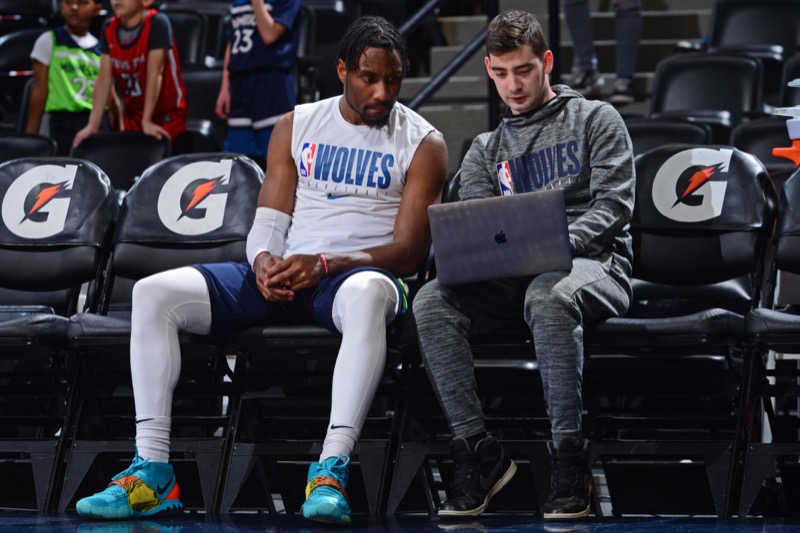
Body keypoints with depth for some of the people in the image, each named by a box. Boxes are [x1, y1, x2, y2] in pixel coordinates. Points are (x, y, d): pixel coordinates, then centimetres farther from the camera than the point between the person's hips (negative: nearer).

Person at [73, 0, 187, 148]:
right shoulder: (109, 29, -3)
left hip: (167, 114, -5)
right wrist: (92, 126, -9)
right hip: (133, 115, 5)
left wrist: (147, 121, -24)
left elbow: (155, 74, -22)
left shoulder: (157, 23, -21)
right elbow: (104, 79, -4)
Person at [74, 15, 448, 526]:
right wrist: (264, 260, -14)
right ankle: (152, 471, -24)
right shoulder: (297, 127, 15)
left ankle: (333, 468, -50)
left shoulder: (423, 144, 3)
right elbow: (270, 218, 12)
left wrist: (323, 265, -19)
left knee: (368, 293, -45)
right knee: (154, 293, -18)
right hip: (281, 274, 4)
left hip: (359, 272, -4)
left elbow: (409, 250, -4)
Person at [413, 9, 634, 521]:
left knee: (548, 296, -42)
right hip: (511, 277, 4)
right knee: (432, 301, -26)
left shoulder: (595, 119, 11)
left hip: (592, 262, -4)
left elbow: (615, 203, -2)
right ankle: (481, 452, -25)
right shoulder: (485, 150, 24)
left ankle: (569, 458, -37)